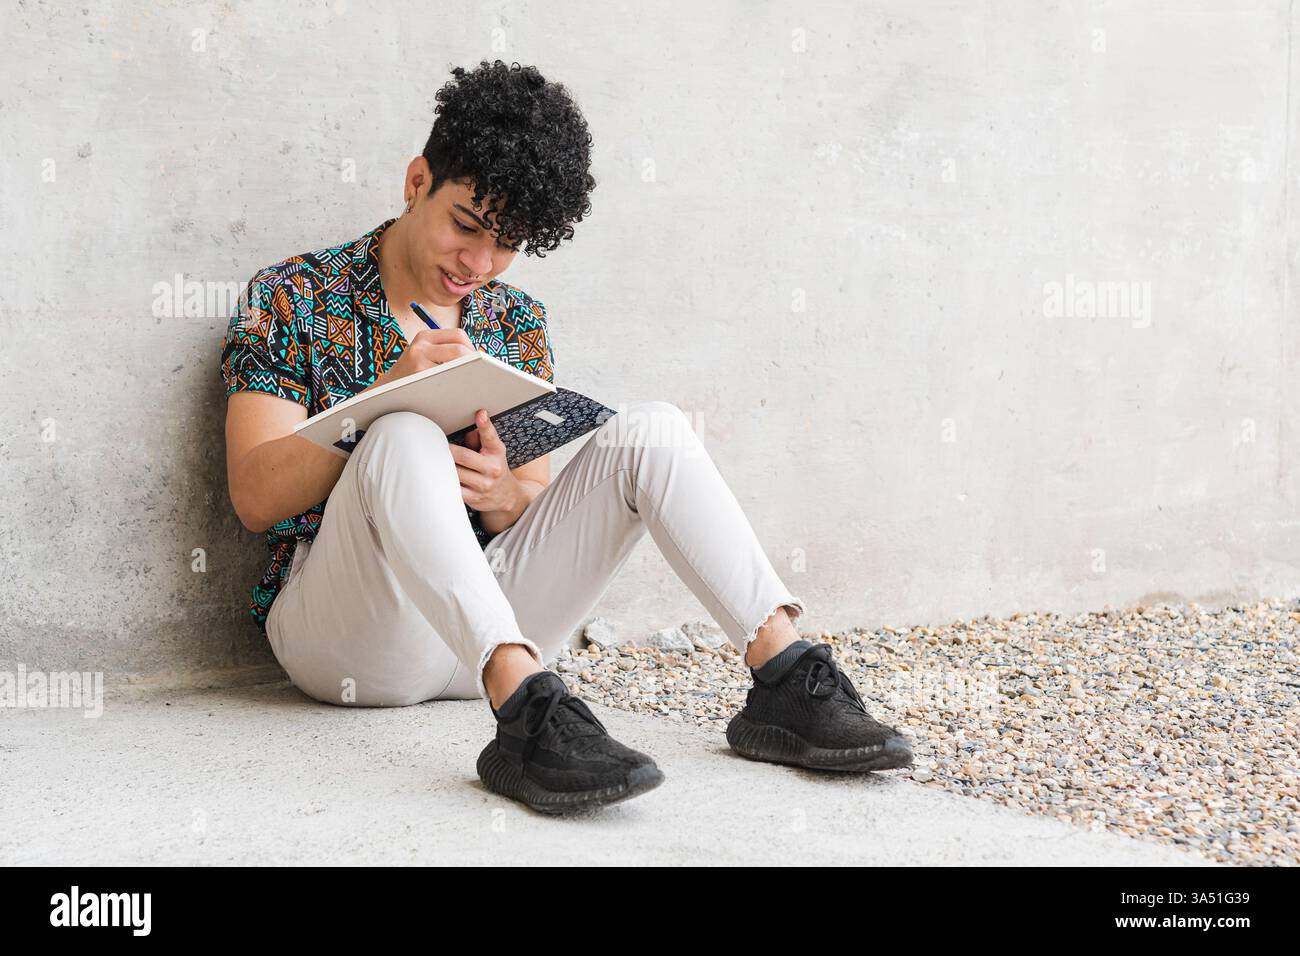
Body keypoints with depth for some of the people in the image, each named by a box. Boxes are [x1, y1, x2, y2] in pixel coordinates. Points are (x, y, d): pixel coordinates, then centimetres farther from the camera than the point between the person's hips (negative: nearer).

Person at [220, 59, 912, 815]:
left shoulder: (518, 320, 15)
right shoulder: (293, 297, 1)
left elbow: (540, 498, 12)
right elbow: (255, 497, -8)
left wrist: (507, 496, -14)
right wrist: (385, 396, -23)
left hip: (491, 618, 4)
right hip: (345, 631, -4)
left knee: (651, 429, -13)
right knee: (404, 439, -34)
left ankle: (787, 681, -25)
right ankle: (526, 711, -51)